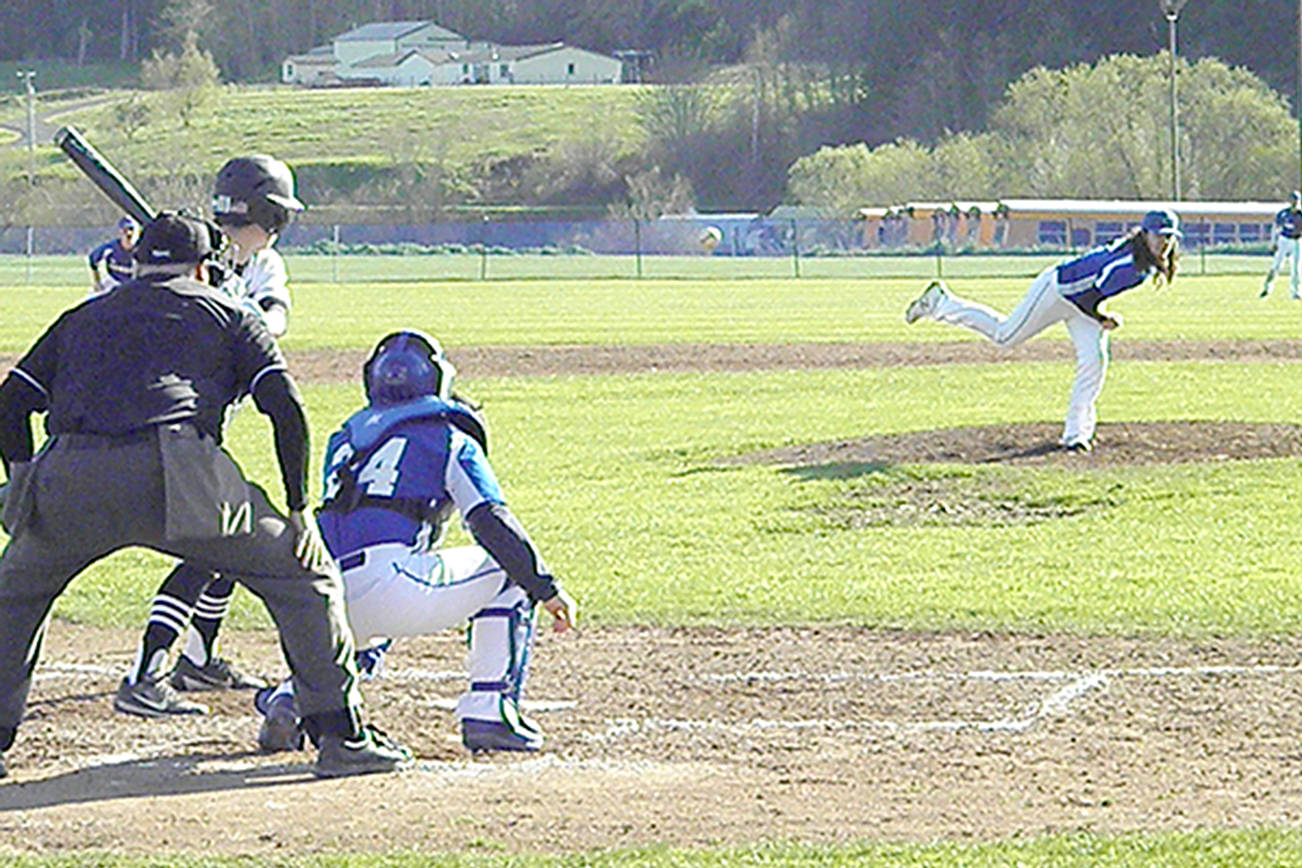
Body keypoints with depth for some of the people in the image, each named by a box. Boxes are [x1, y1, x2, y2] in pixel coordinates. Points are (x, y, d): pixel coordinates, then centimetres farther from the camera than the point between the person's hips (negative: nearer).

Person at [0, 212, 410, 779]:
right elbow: (287, 409, 12)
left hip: (69, 478, 3)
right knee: (304, 575, 10)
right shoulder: (226, 315, 24)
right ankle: (340, 736, 4)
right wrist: (299, 512, 14)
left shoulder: (84, 317, 32)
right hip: (174, 474, -3)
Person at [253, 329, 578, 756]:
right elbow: (491, 523, 1)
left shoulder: (343, 441, 28)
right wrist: (546, 589, 5)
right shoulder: (449, 438, 11)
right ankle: (489, 710, 7)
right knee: (508, 570, 16)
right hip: (391, 584, -5)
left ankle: (290, 698, 7)